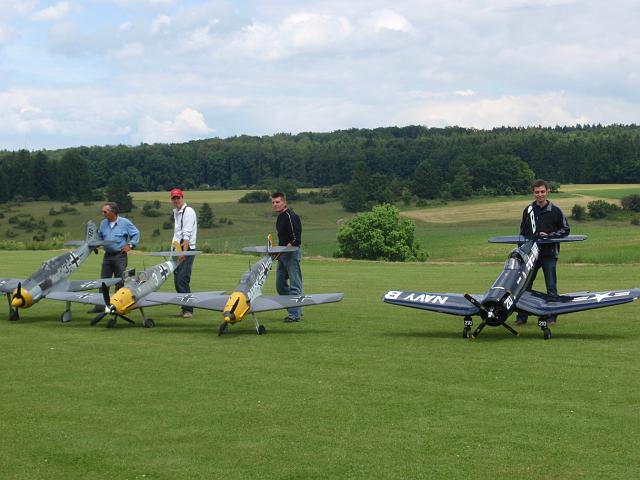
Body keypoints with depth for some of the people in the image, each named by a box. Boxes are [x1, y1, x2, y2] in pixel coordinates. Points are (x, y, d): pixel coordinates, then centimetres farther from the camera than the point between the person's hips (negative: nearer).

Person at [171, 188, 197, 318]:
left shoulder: (188, 211, -9)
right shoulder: (176, 212, 19)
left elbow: (187, 234, -17)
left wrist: (184, 252, -24)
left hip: (187, 250, -9)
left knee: (182, 279, -15)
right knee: (177, 280, 8)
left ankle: (188, 309, -15)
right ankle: (185, 308, 14)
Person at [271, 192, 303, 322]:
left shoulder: (290, 216, -15)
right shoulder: (280, 217, 16)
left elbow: (296, 239, -20)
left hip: (292, 253, -11)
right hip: (282, 254, 11)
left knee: (295, 285, -6)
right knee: (280, 284, 13)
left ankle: (295, 314, -4)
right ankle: (296, 310, 22)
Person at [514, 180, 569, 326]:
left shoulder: (555, 211, 0)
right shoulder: (528, 210, 9)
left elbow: (565, 230, 3)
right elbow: (523, 231, 19)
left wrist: (549, 236, -11)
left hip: (549, 254, -3)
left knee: (551, 287, 0)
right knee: (525, 285, 2)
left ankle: (552, 317, 6)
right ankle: (522, 316, 8)